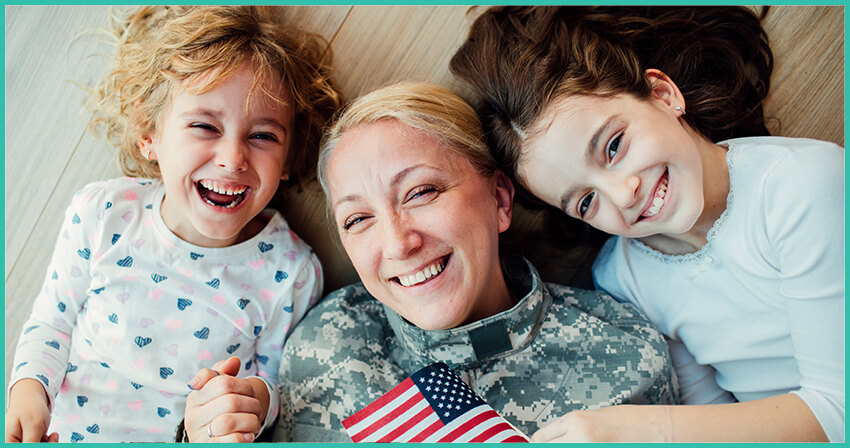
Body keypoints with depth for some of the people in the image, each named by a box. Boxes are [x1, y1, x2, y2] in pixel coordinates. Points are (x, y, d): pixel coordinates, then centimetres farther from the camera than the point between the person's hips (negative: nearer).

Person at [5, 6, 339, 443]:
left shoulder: (292, 274, -15)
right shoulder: (101, 213, -9)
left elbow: (281, 378, -2)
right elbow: (52, 321, 5)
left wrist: (257, 399, -22)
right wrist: (29, 387, -11)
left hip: (182, 439, 1)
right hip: (58, 431, 0)